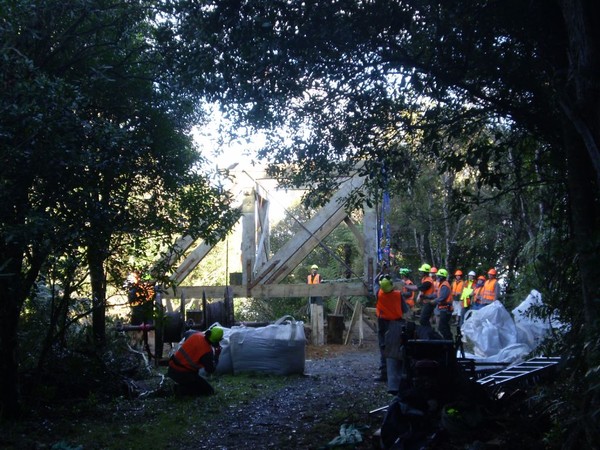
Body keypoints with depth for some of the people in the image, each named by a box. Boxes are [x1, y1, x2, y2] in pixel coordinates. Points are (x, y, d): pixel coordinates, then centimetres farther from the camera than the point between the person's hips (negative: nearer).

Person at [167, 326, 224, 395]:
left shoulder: (195, 334, -3)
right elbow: (210, 370, -9)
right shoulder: (207, 351, -21)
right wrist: (216, 356, 1)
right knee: (209, 390, 2)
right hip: (183, 374, -8)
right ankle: (181, 389, -8)